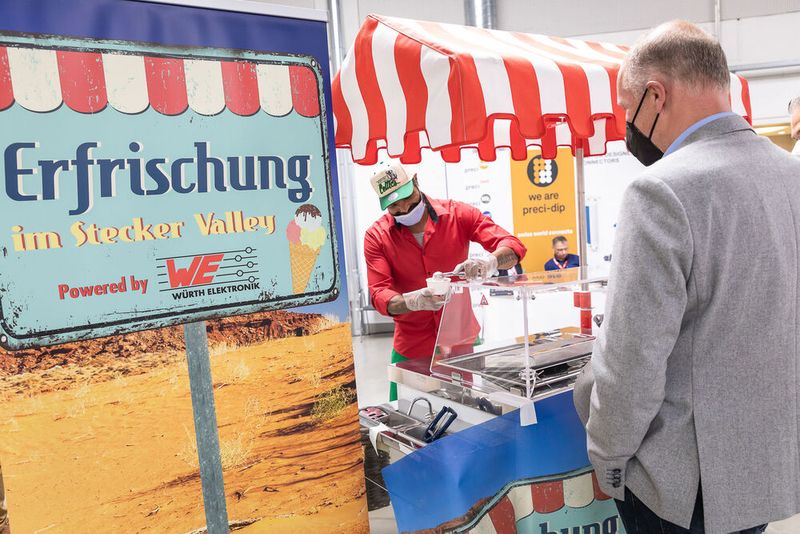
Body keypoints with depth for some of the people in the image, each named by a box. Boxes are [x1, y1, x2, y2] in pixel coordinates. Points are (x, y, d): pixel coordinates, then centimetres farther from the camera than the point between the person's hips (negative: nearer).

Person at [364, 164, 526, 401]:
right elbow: (379, 294, -14)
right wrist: (413, 301, -35)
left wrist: (489, 262, -36)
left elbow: (513, 246, -13)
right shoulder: (376, 236, -7)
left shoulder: (457, 214, -7)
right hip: (412, 349, 0)